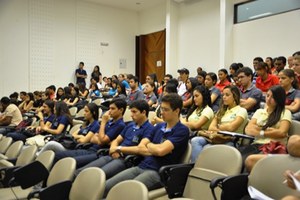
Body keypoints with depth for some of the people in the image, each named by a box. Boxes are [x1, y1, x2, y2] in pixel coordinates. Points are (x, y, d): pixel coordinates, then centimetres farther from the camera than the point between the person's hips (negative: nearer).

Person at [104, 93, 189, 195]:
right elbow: (140, 148, 10)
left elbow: (161, 150, -19)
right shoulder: (159, 126, 16)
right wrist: (155, 149, -8)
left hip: (158, 172, -7)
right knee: (106, 186, -7)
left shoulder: (182, 130, -6)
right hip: (141, 166, 7)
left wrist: (149, 145, 2)